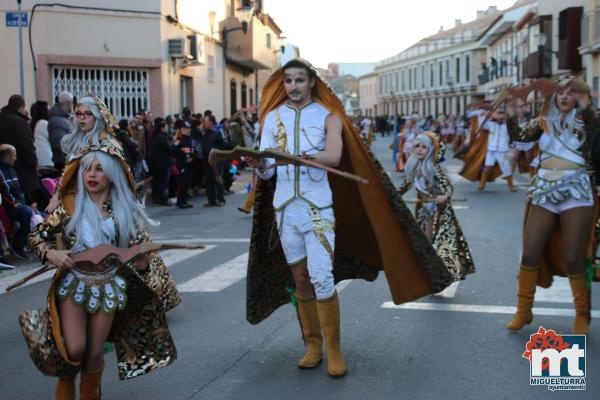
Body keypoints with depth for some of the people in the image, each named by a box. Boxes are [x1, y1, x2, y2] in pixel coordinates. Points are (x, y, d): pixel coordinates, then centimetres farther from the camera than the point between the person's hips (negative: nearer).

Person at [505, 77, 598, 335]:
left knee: (572, 259, -4)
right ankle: (523, 310, 16)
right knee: (530, 254, 2)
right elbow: (519, 136, -2)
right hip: (544, 191, 3)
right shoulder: (543, 122, 10)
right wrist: (512, 114, -18)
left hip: (576, 192, -3)